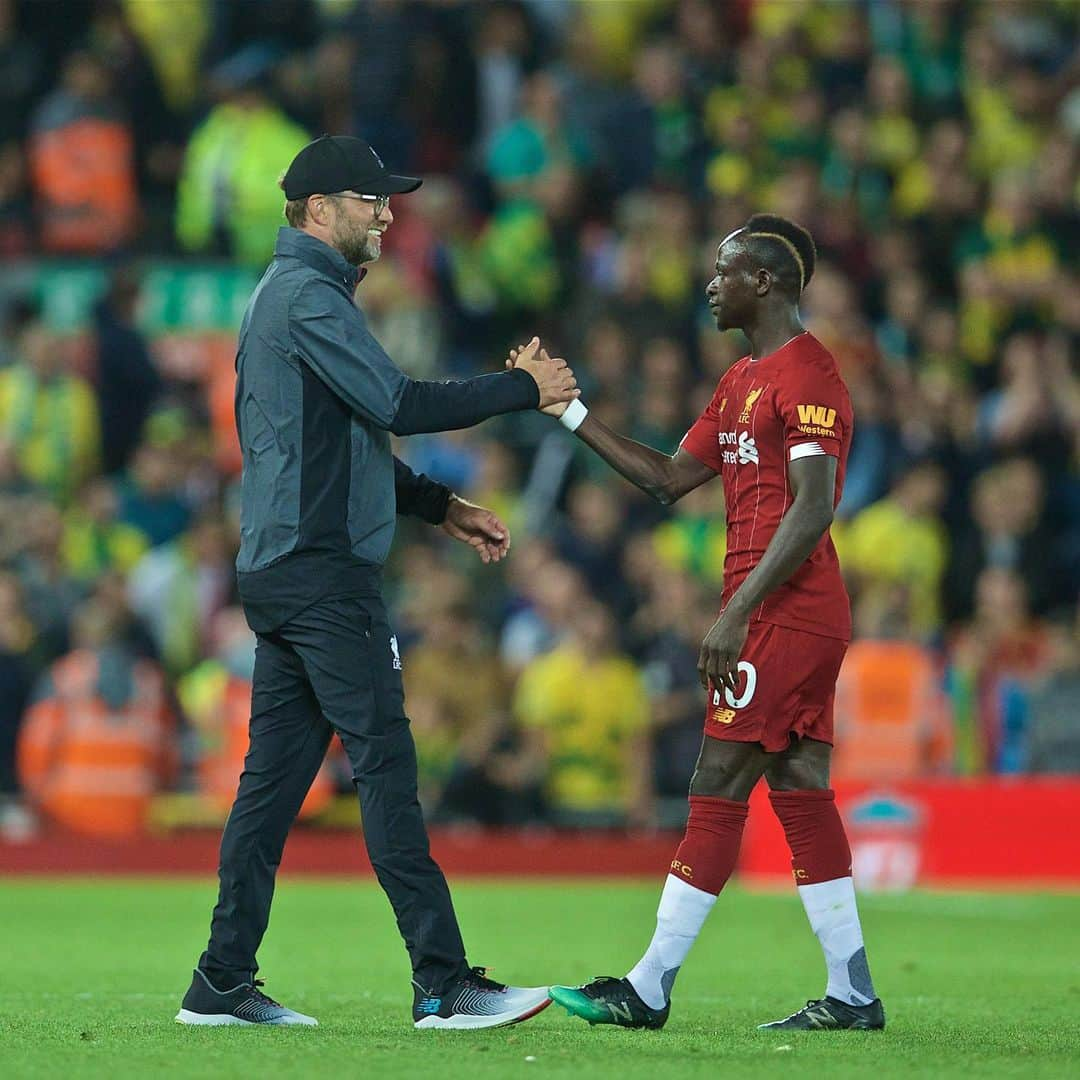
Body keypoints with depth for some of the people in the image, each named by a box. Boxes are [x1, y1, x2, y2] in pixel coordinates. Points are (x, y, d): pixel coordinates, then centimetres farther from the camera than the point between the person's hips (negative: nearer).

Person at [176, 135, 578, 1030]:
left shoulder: (284, 295, 23)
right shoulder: (309, 296, -11)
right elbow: (400, 404, -20)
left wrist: (441, 506, 21)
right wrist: (525, 388, -12)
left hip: (283, 575, 11)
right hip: (321, 570, -11)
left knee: (274, 775, 9)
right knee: (385, 765, -11)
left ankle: (223, 984, 9)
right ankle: (444, 983, -13)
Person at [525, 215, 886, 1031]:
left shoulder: (807, 375, -12)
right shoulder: (742, 382, 19)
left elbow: (812, 508, -20)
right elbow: (669, 479, 22)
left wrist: (737, 613, -24)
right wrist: (571, 414, 16)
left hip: (785, 617, -10)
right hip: (787, 622, 10)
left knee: (719, 791, -8)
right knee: (800, 793, 8)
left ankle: (650, 989, -6)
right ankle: (852, 994, 8)